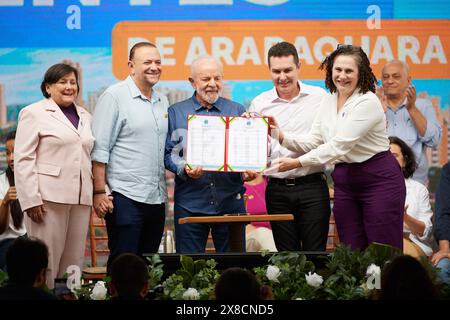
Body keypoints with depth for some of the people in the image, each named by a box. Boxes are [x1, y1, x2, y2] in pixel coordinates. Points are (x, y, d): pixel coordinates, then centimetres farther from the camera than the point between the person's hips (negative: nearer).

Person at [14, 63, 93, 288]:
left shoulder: (84, 116, 19)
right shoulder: (34, 113, 1)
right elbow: (23, 159, -5)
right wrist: (31, 200, -13)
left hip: (80, 199, 6)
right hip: (49, 198, -6)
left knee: (74, 261, 5)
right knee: (46, 261, -5)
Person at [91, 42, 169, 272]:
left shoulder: (163, 102, 15)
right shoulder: (115, 96, -5)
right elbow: (99, 149, -9)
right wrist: (99, 192, -15)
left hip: (156, 199, 7)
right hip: (125, 198, -7)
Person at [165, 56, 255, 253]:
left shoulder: (237, 111, 11)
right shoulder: (176, 113, 7)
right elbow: (168, 153, 2)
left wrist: (249, 170, -12)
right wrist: (184, 169, -18)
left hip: (230, 202, 1)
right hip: (190, 204, -1)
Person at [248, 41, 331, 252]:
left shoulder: (319, 97, 3)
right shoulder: (260, 104, 5)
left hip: (312, 187, -1)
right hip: (277, 189, 1)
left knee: (315, 252, -2)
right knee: (286, 254, 6)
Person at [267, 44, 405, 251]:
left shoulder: (368, 102, -16)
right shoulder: (328, 101, 7)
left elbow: (339, 145, -22)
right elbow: (314, 141, 6)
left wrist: (298, 163, -23)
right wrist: (283, 138, -10)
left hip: (379, 180, -7)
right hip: (345, 182, 7)